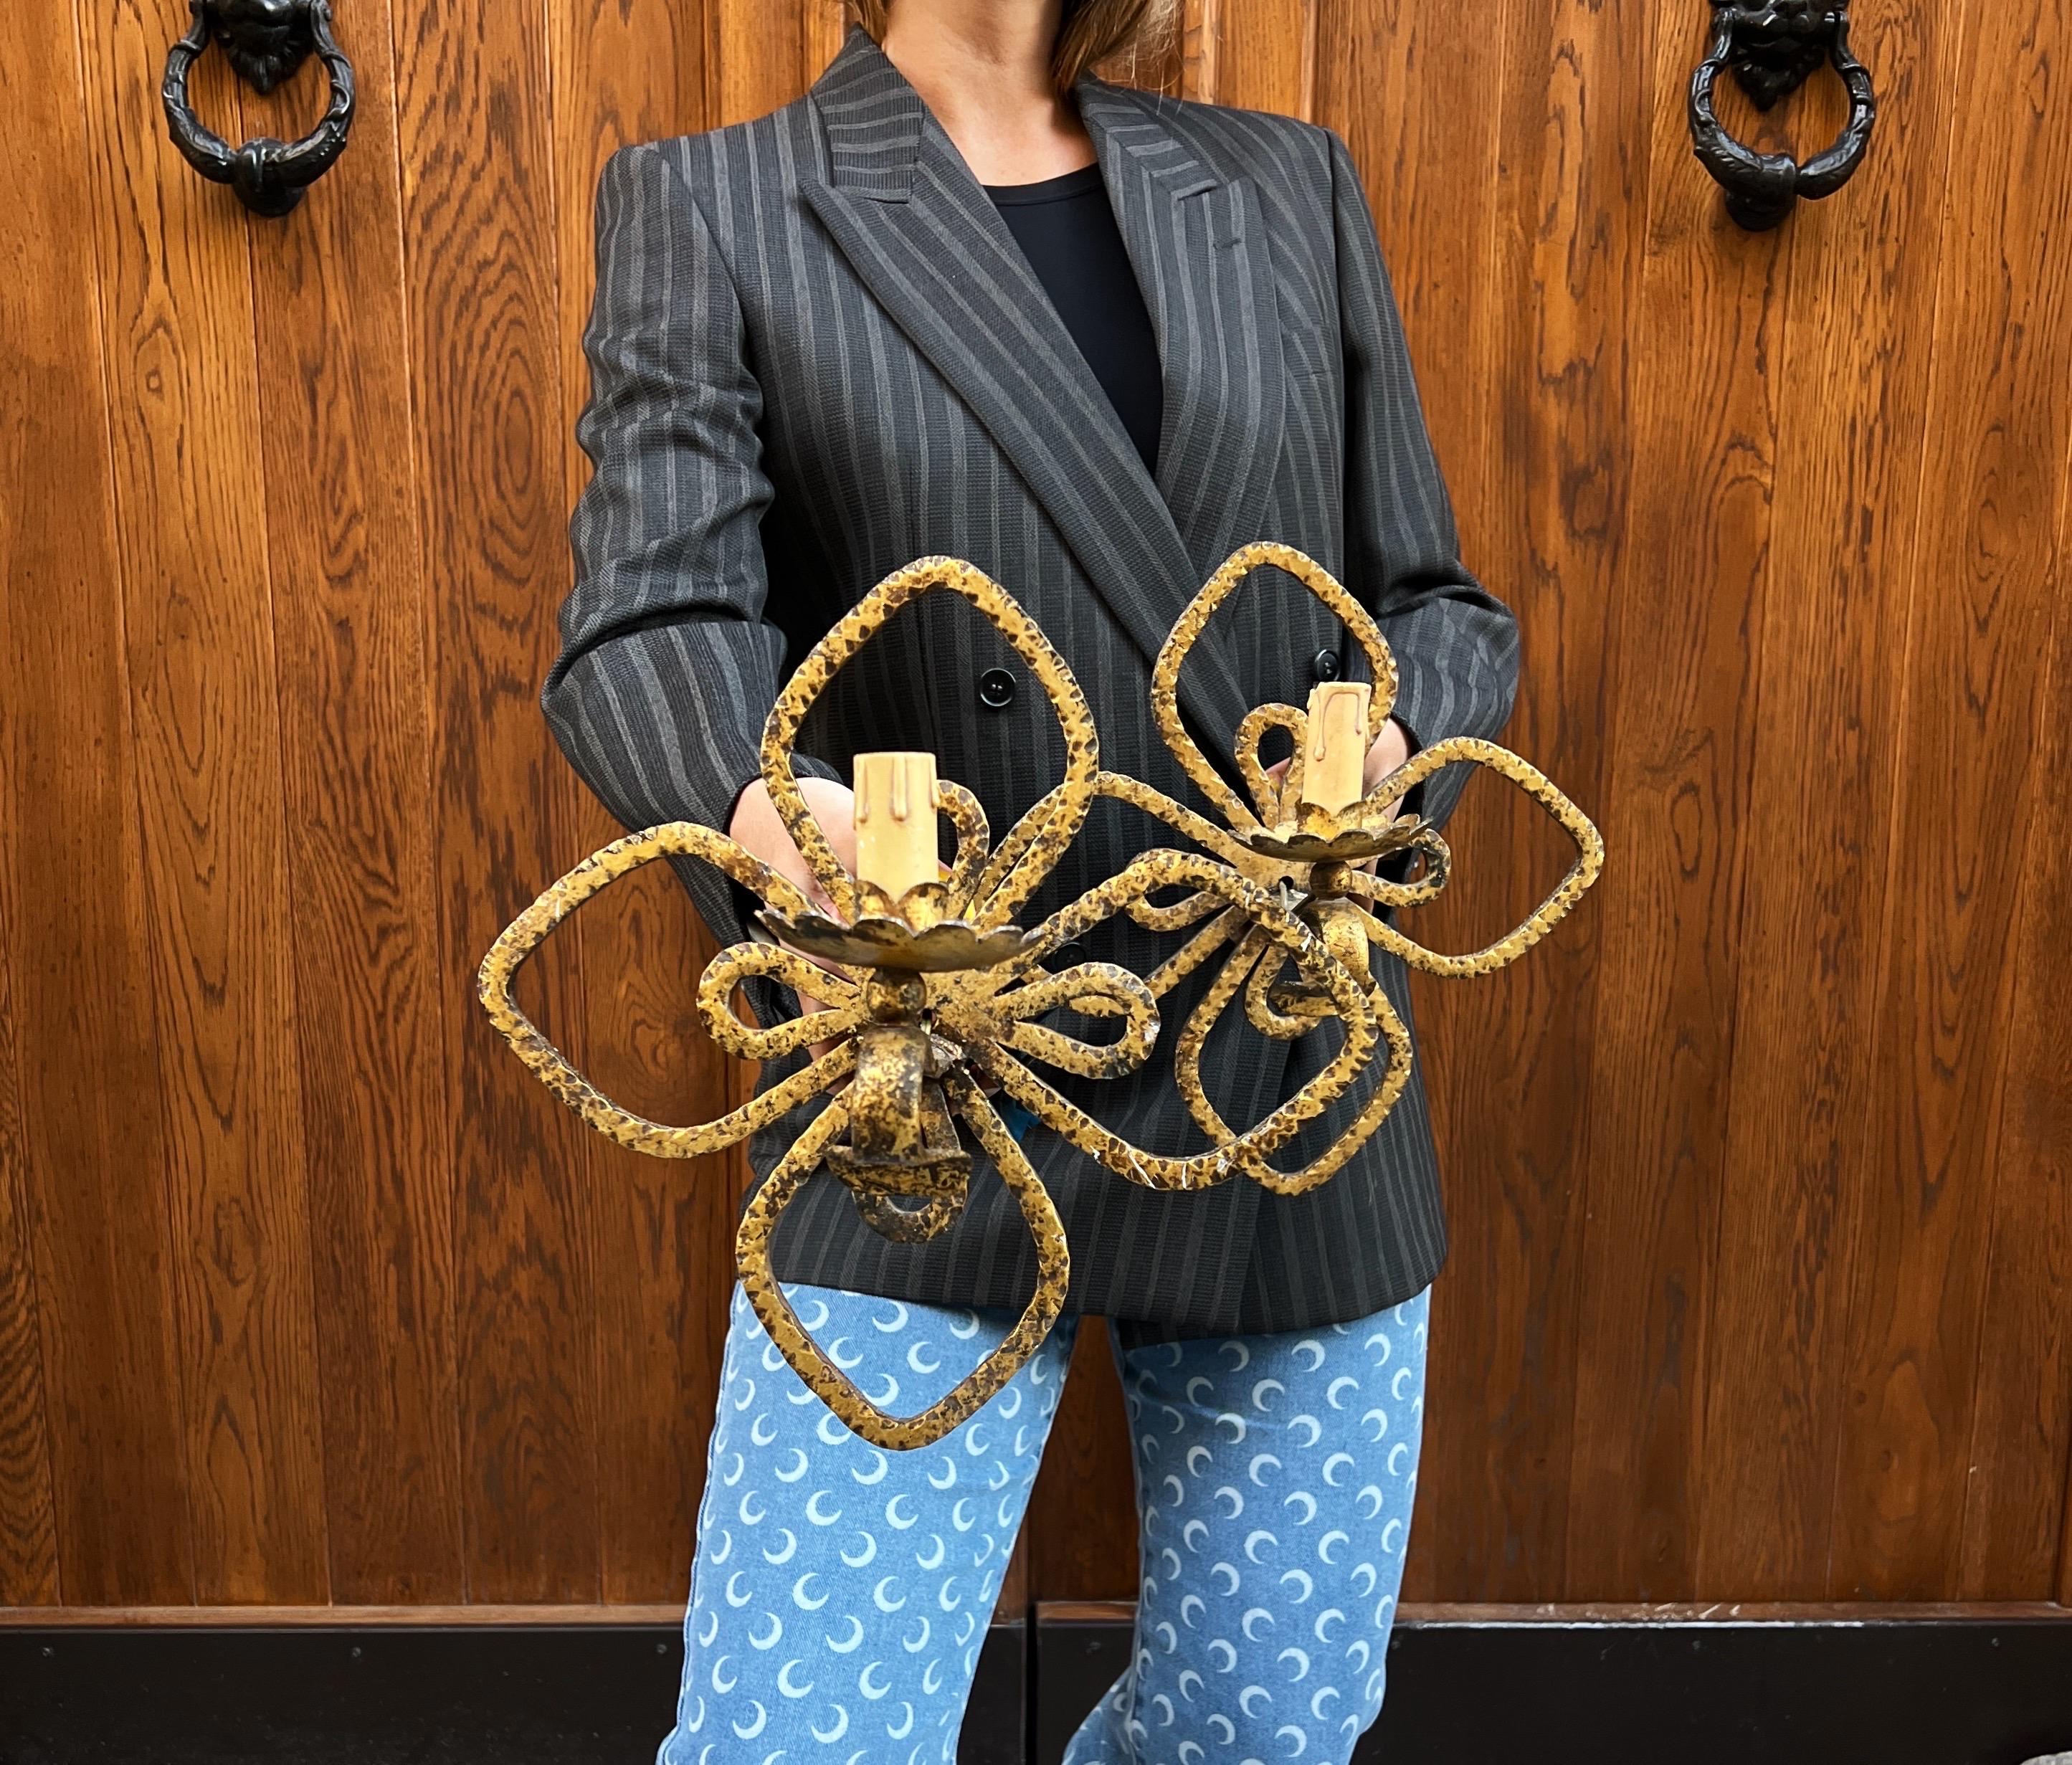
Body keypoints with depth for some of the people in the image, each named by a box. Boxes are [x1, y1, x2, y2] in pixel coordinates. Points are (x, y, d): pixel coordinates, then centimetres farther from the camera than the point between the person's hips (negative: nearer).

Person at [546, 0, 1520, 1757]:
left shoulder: (1291, 188, 11)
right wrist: (770, 818, -36)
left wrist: (1389, 749, -13)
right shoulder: (708, 206, 3)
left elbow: (1441, 599, 10)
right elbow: (652, 610, -13)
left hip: (1294, 1080, 4)